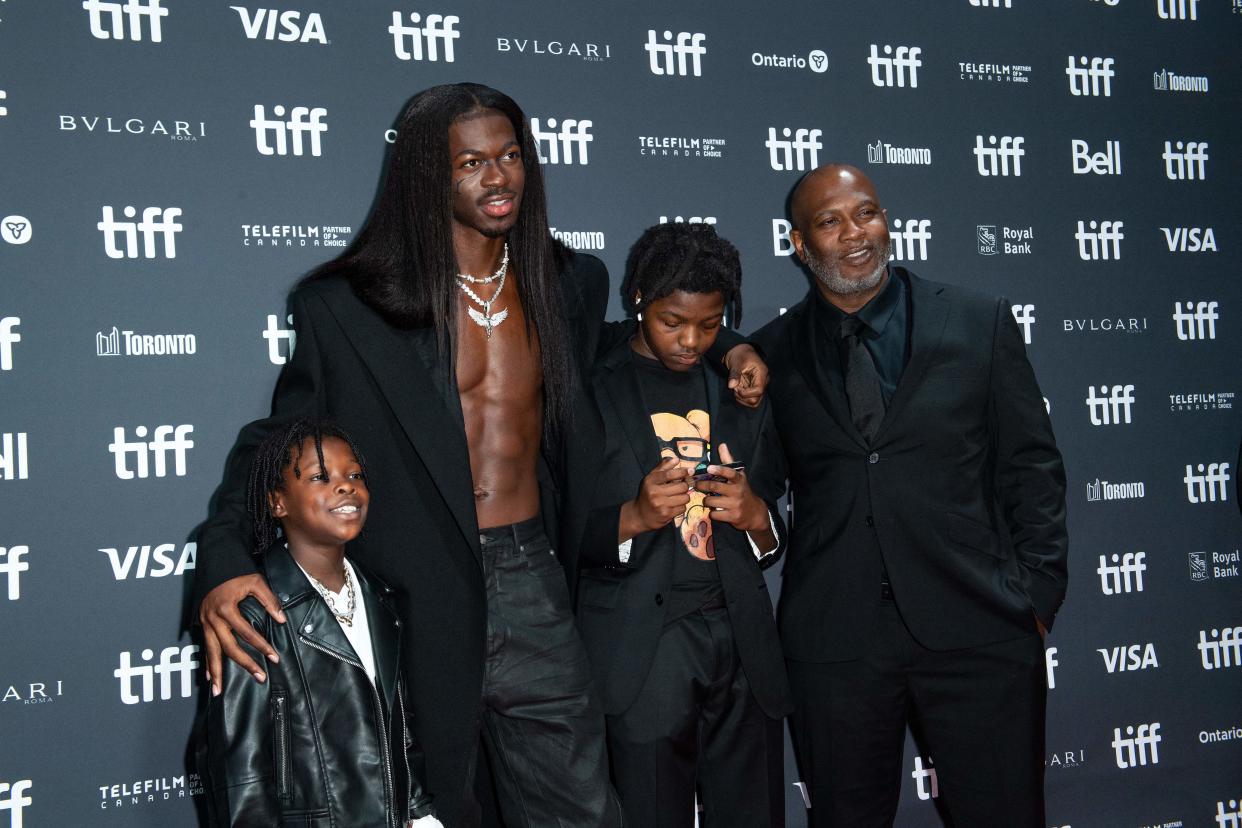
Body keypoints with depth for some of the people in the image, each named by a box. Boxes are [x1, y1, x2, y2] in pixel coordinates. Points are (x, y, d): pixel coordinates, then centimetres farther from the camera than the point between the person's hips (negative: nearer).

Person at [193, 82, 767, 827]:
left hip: (533, 590, 3)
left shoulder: (570, 283, 8)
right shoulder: (349, 307, -4)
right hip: (414, 602, -2)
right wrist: (223, 560, -15)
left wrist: (722, 352, 12)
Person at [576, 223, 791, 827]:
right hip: (640, 658, -4)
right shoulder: (590, 390, -2)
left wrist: (754, 516, -8)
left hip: (743, 649, 4)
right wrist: (636, 517, -21)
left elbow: (772, 544, 14)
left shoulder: (740, 391, 12)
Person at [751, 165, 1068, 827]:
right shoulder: (772, 353, 5)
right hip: (833, 641, 1)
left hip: (979, 628, -1)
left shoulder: (981, 323, 4)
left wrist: (1036, 594, -2)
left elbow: (1031, 467, 4)